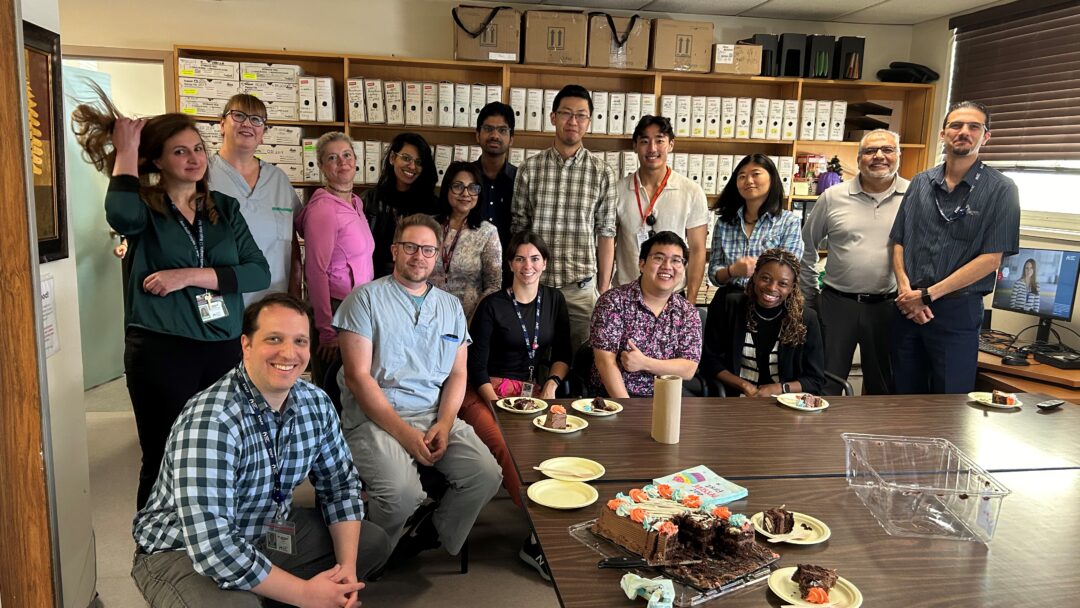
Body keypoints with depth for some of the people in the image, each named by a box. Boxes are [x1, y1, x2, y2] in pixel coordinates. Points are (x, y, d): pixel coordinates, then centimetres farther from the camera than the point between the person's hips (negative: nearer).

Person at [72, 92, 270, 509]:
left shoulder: (224, 207, 9)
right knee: (164, 463, 5)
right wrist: (126, 152, -14)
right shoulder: (144, 206, 0)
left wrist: (193, 275, -13)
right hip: (160, 350, -3)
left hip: (225, 348, 3)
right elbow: (121, 216, -26)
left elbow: (259, 272, -2)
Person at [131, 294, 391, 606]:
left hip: (267, 531, 7)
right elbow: (213, 546, -36)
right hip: (184, 551, -7)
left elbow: (340, 484, 2)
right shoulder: (210, 421, -31)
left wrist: (346, 566, -12)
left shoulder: (316, 403, -9)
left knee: (373, 542, 7)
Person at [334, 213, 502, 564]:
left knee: (487, 476, -18)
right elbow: (358, 376, -8)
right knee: (402, 492, -29)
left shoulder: (451, 306, 16)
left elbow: (457, 374, 13)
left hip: (436, 416, 5)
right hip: (376, 416, -4)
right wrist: (404, 433, -15)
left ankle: (431, 534, 8)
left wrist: (444, 423, -7)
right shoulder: (366, 298, 0)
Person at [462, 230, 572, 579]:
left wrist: (551, 383, -3)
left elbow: (563, 352, 16)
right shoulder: (492, 306, -1)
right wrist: (498, 405, -15)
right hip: (489, 391, -3)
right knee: (509, 448, -35)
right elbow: (477, 366, -2)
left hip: (536, 392, 4)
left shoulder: (554, 300, 12)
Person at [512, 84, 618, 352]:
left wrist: (604, 291, 3)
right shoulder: (529, 169, 2)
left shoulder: (602, 173, 1)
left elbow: (605, 235, 3)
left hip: (581, 288, 0)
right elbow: (518, 228, 6)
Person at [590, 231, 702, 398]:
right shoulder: (613, 301, -6)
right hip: (613, 396, -4)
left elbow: (689, 369, 0)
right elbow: (605, 361, -12)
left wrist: (644, 363, -15)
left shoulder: (688, 312, 6)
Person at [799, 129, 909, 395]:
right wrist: (809, 296, 9)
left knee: (882, 386, 13)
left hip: (888, 306, 0)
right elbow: (807, 247, 9)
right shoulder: (833, 197, 2)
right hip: (836, 303, 0)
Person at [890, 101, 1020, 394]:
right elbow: (899, 243, 9)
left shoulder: (1000, 189, -5)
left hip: (957, 312, -3)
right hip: (908, 307, 4)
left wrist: (927, 294, -13)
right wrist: (906, 290, -8)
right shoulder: (921, 183, 7)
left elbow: (990, 259, -10)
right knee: (905, 398, 14)